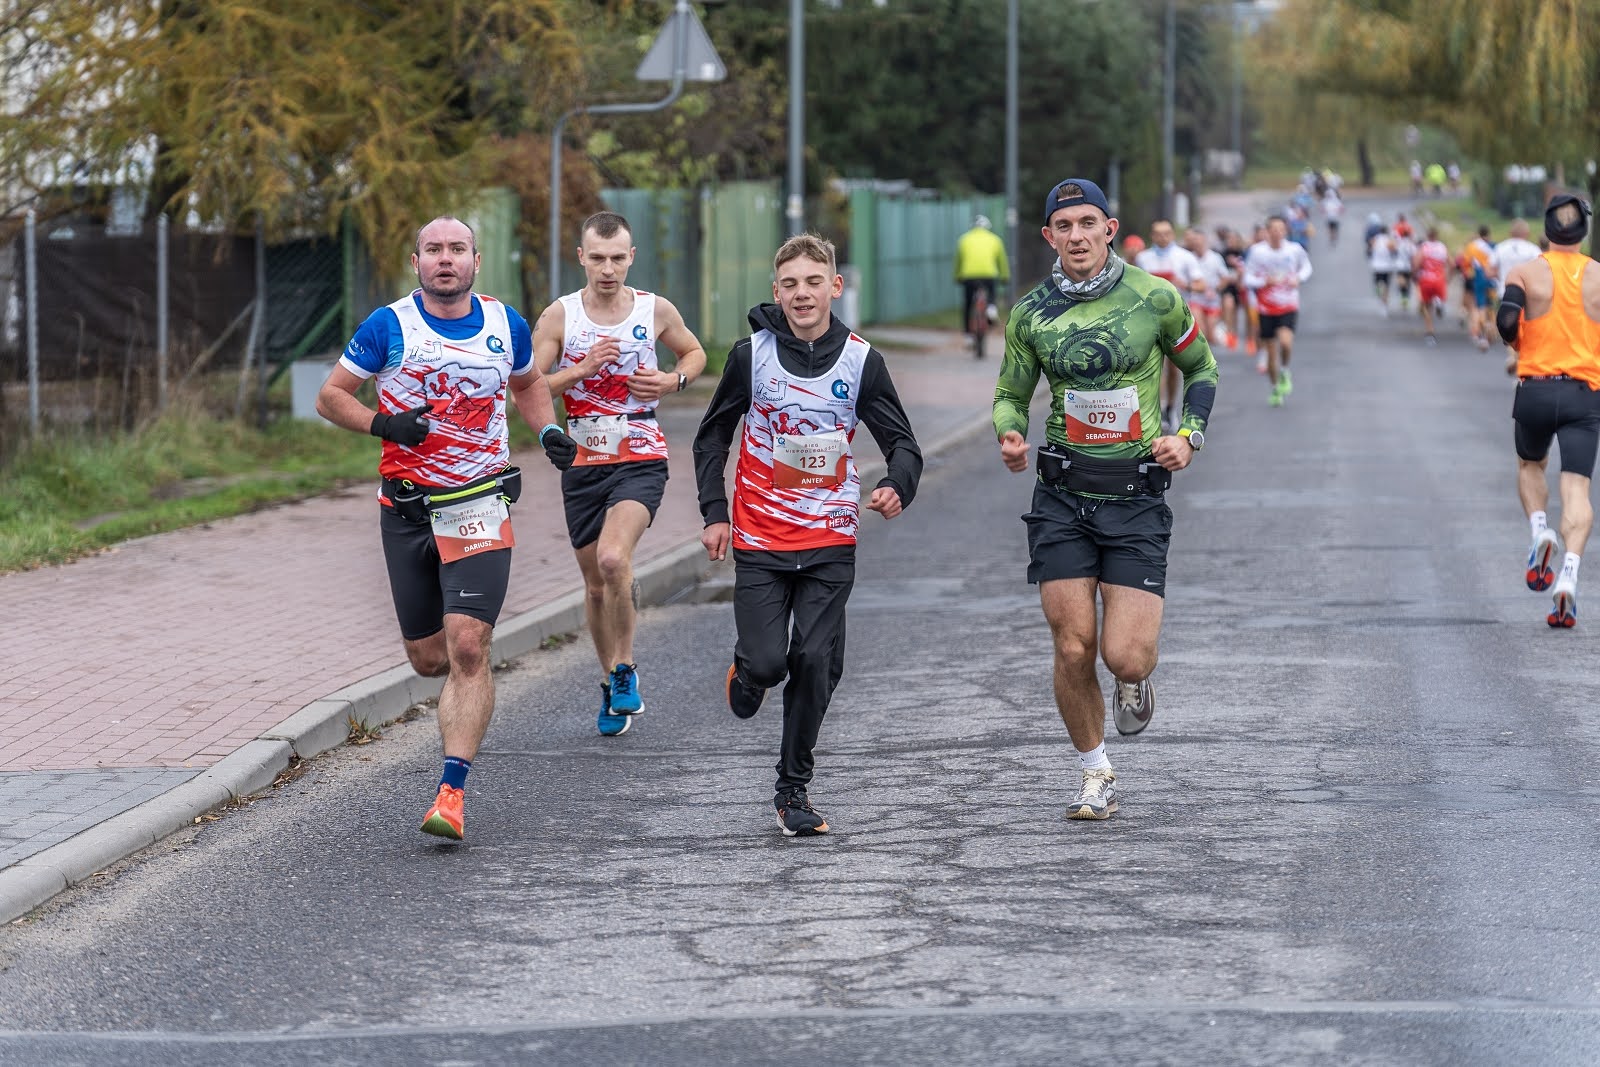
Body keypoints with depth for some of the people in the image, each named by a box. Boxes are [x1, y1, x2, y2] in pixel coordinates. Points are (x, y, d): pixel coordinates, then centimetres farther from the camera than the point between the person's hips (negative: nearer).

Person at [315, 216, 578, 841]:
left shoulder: (506, 325, 5)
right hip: (407, 510, 1)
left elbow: (528, 383, 26)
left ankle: (452, 792, -15)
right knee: (428, 660, 7)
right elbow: (330, 396, 2)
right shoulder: (390, 326, -2)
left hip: (480, 507, 0)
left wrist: (548, 430, 7)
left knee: (467, 648, -16)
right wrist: (381, 423, -16)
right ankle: (470, 692, 45)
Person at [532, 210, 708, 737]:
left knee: (613, 560, -25)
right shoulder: (559, 316, -3)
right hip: (583, 462, 2)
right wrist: (583, 369, -17)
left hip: (641, 460, -2)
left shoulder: (656, 310, -1)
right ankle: (612, 684, 30)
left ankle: (625, 670, -6)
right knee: (596, 586, 10)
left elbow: (694, 352, 18)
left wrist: (674, 380, -3)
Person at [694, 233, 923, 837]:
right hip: (760, 540, -1)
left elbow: (902, 443, 1)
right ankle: (747, 673, 29)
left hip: (830, 543, 1)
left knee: (816, 663, -5)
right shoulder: (751, 355, -4)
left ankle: (794, 789, 11)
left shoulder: (861, 361, -3)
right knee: (768, 660, -10)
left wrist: (897, 486, -21)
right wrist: (714, 513, 2)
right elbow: (713, 436, 9)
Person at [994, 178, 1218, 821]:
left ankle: (1136, 679, 28)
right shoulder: (1031, 313, 1)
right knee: (1073, 650, -3)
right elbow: (1010, 395, 13)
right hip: (1062, 496, 2)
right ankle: (1094, 774, 20)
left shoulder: (1156, 298, -3)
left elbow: (1201, 368, 13)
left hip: (1137, 496, -1)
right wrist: (1010, 436, -9)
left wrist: (1190, 437, -2)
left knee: (1125, 658, -11)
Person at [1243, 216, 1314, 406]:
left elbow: (1306, 266, 16)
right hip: (1266, 309, 1)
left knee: (1286, 341, -26)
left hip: (1289, 307, 0)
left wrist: (1299, 278, -4)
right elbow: (1248, 280, -4)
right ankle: (1276, 389, 27)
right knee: (1271, 352, 6)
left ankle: (1284, 371, 3)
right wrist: (1265, 281, -22)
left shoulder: (1294, 250, -4)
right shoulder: (1257, 251, -7)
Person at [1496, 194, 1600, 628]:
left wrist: (1516, 342, 6)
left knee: (1530, 466, 26)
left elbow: (1507, 319, -15)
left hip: (1536, 388, 0)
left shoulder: (1525, 272, 1)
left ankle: (1540, 531, 0)